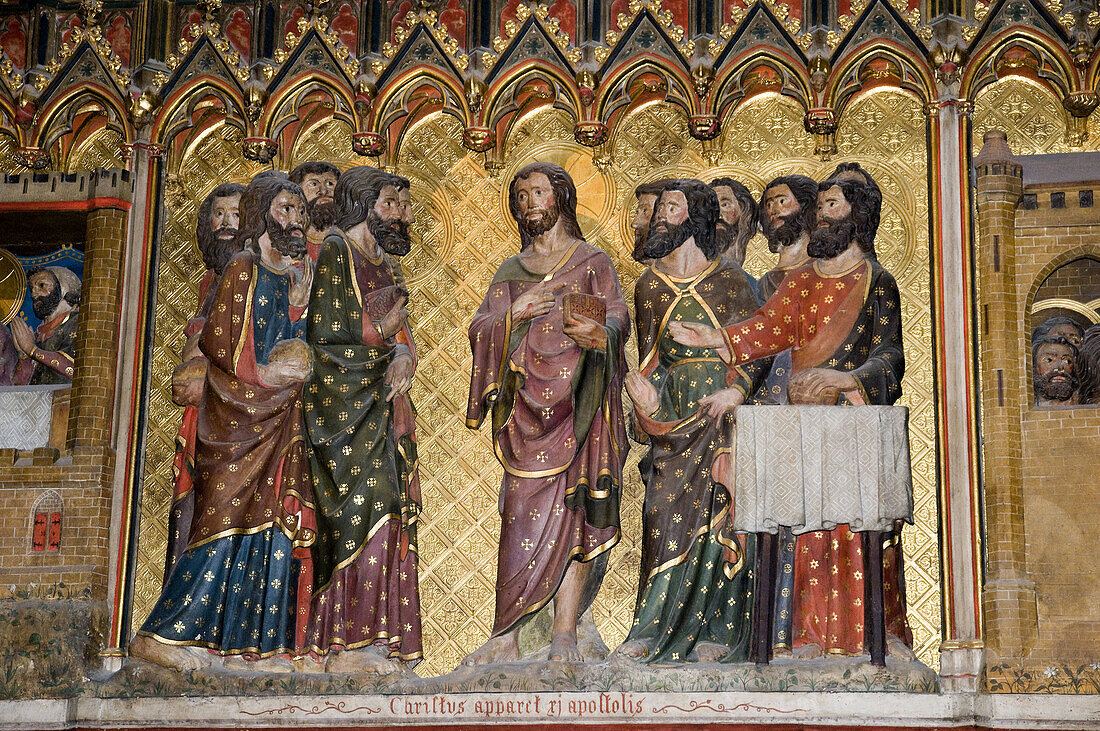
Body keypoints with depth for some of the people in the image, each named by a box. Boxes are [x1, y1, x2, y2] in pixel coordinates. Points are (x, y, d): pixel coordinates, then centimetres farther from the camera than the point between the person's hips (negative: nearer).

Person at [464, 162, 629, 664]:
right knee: (523, 514, -8)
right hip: (525, 402, 2)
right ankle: (506, 639, -8)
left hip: (575, 401, -1)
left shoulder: (592, 262, 11)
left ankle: (564, 635, -5)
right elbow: (481, 331, 11)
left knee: (572, 513, -6)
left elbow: (617, 318, -2)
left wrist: (599, 331, -25)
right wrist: (518, 310, -9)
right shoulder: (511, 272, 20)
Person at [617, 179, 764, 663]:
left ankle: (719, 631, 0)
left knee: (719, 513, -6)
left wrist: (734, 391, -15)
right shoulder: (650, 284, 12)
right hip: (674, 414, 3)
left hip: (721, 410, -3)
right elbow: (648, 356, 13)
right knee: (665, 512, -5)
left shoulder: (729, 279, 1)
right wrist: (648, 399, -5)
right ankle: (654, 629, -2)